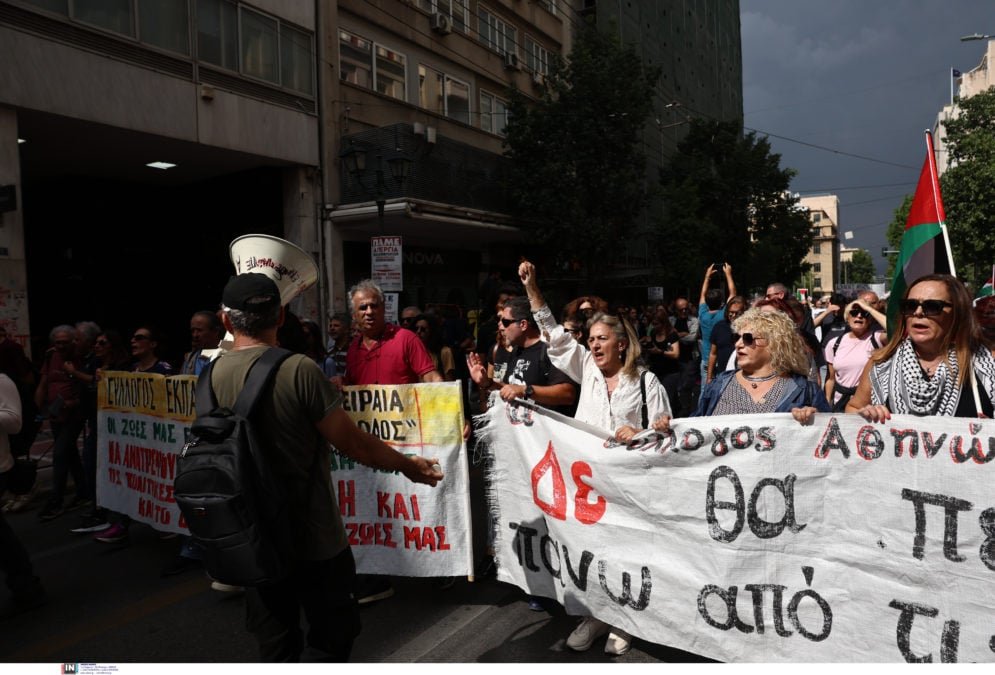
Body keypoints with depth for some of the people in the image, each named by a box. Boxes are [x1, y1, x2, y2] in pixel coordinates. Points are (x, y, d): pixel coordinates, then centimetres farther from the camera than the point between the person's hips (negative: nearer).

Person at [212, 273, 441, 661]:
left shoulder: (212, 377, -4)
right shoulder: (299, 370, -20)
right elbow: (352, 444, -16)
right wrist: (408, 465, 0)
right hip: (311, 536, -5)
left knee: (276, 646, 18)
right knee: (333, 634, 13)